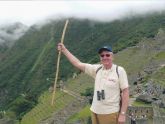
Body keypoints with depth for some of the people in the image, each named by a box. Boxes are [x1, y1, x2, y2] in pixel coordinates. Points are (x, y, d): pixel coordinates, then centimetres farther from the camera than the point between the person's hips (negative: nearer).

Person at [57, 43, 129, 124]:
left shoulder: (119, 71, -8)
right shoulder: (97, 69, 4)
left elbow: (125, 92, -8)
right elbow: (78, 64, 7)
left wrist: (122, 114, -11)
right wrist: (64, 50, 8)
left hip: (111, 113, -5)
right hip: (95, 112, 5)